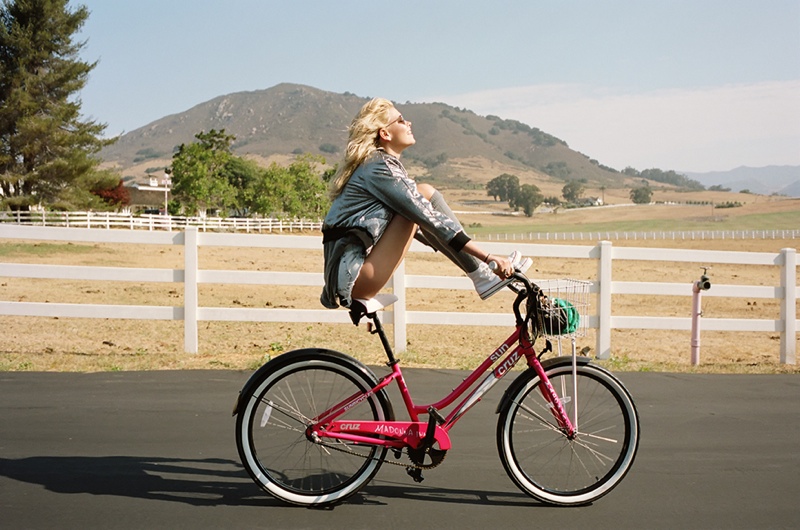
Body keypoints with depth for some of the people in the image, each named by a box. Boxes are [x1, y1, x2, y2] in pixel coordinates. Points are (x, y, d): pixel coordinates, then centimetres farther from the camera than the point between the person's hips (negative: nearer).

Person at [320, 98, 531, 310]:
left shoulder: (373, 163, 17)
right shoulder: (379, 168, -13)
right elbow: (431, 220, -20)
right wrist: (488, 258, -21)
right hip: (354, 278, -10)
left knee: (425, 196, 10)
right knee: (425, 194, -11)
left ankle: (483, 273, 6)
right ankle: (483, 277, -7)